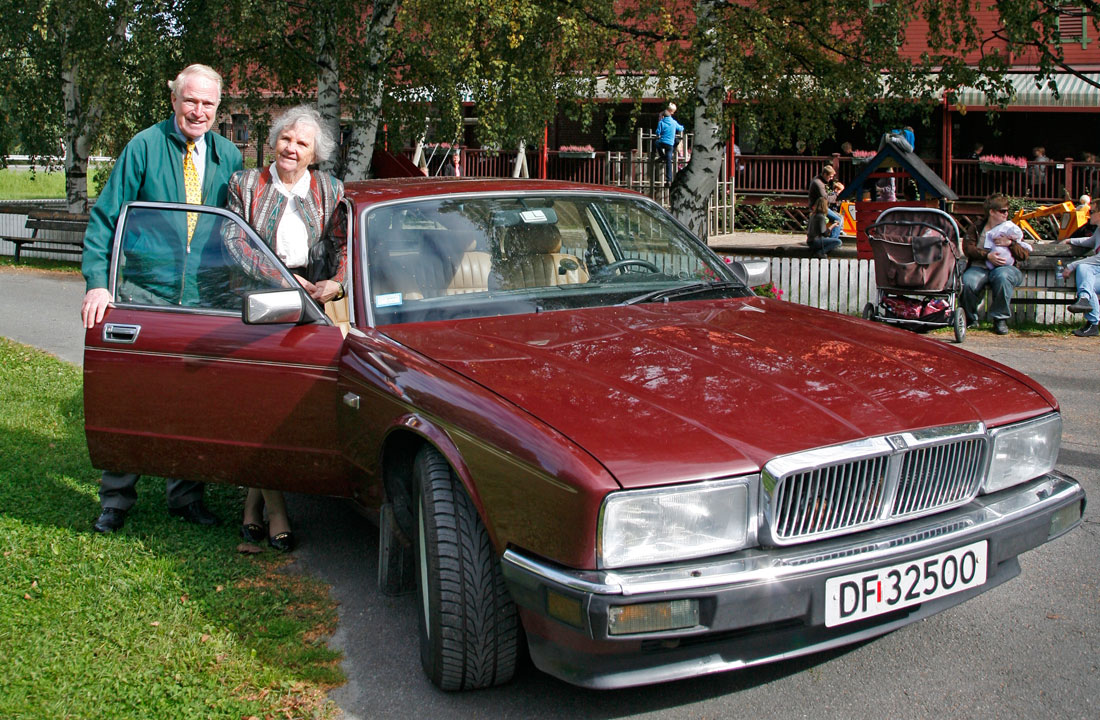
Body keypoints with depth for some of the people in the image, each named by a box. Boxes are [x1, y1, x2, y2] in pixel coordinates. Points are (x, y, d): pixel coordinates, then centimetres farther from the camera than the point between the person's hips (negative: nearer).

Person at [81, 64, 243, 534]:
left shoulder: (227, 156, 7)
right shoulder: (144, 147, -3)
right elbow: (105, 218, -4)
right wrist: (98, 282, -14)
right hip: (147, 295, -3)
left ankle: (185, 496, 20)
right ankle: (116, 500, 15)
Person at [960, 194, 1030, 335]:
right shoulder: (977, 227, 13)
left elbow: (1024, 255, 7)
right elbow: (968, 247, -2)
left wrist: (1010, 243, -10)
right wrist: (987, 255, -15)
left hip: (1004, 267, 0)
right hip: (980, 267, 0)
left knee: (1002, 276, -39)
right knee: (967, 282, -34)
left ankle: (1000, 319, -22)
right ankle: (970, 318, -5)